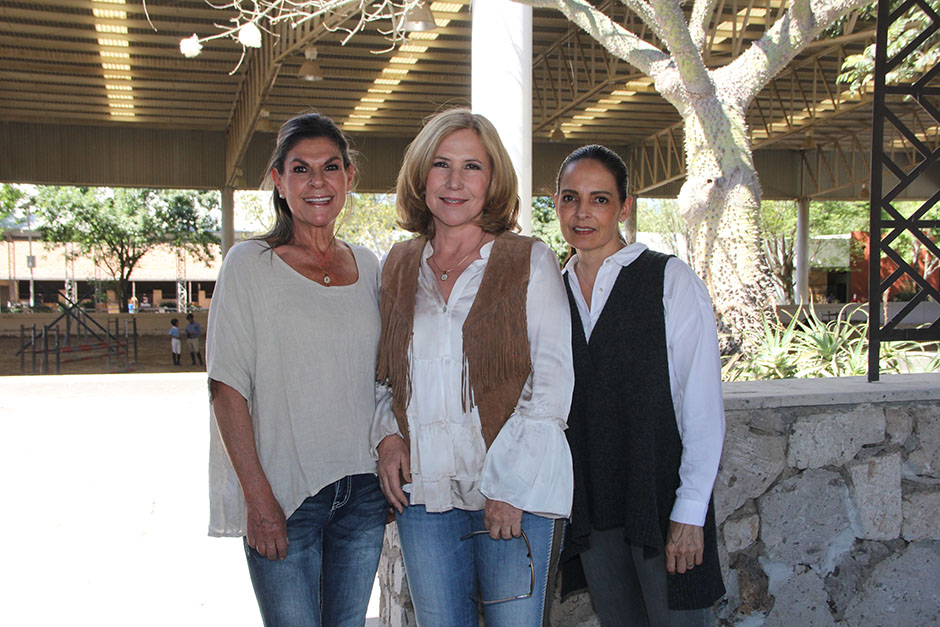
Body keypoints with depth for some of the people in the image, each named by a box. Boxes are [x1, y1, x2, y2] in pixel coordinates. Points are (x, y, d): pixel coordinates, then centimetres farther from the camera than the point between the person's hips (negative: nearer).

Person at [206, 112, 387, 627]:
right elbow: (227, 387, -9)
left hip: (364, 488, 4)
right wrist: (257, 496, -14)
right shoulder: (250, 265, -5)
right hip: (284, 492, -4)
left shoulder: (368, 266, 8)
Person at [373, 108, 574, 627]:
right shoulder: (398, 267, 11)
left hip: (517, 489, -3)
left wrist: (509, 483, -11)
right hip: (423, 491, 3)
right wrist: (387, 435, 1)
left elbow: (554, 378, -5)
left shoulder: (529, 261, 0)